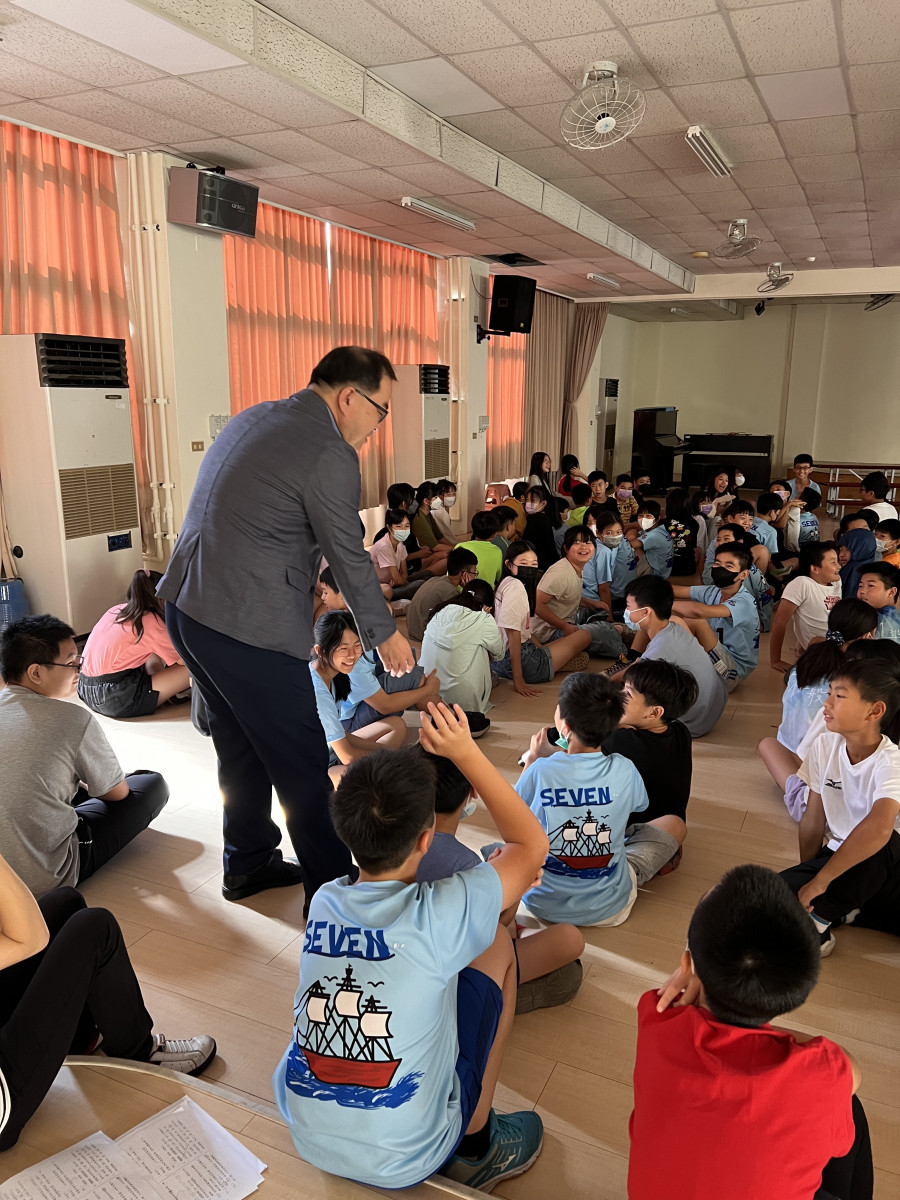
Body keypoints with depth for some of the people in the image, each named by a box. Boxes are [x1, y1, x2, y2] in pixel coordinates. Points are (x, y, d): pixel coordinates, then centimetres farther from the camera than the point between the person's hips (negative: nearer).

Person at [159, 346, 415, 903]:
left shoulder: (255, 417, 12)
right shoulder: (330, 455, -15)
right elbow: (349, 557, -8)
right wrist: (384, 633, 6)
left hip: (186, 605, 10)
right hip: (249, 627, -9)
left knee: (242, 745, 22)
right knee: (303, 764, 4)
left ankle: (248, 864, 38)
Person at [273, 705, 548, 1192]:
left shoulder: (323, 903, -8)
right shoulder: (440, 916, -23)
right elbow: (532, 844, -8)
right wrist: (465, 753, -11)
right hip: (403, 1162, -5)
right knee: (496, 946, 6)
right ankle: (475, 1147, 17)